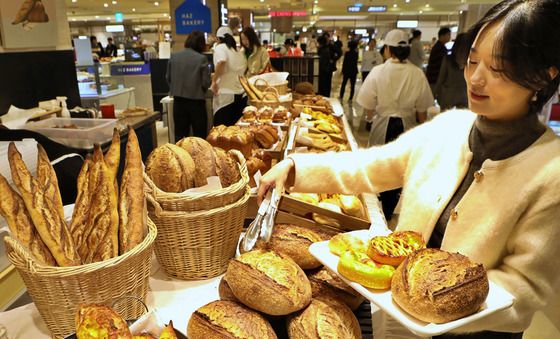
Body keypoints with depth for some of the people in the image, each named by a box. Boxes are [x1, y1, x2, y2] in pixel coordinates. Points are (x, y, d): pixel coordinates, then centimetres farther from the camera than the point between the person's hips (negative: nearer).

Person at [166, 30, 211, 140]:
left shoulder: (174, 57, 0)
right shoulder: (201, 59, -11)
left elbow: (168, 78, 5)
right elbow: (206, 83, -10)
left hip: (178, 101, 3)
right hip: (196, 101, -3)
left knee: (180, 135, 11)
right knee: (199, 135, 9)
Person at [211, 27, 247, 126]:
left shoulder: (220, 47, -2)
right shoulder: (239, 51, 16)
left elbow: (221, 62, -21)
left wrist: (214, 80, -14)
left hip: (226, 93, -6)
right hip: (242, 94, 6)